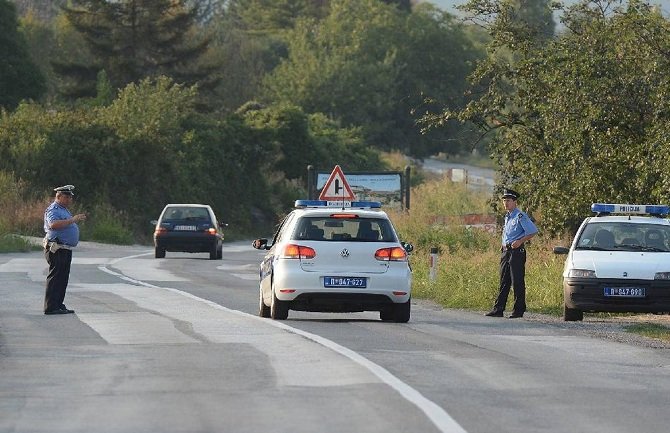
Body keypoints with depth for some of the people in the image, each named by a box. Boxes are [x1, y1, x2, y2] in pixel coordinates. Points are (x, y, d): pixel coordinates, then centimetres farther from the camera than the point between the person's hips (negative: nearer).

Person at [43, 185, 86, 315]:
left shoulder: (63, 210, 21)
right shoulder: (53, 210, -13)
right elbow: (54, 224, -31)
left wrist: (77, 219, 15)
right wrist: (72, 220, -30)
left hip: (65, 250, 11)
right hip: (57, 249, -11)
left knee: (63, 278, 13)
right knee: (55, 278, -11)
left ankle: (58, 305, 20)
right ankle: (51, 307, -11)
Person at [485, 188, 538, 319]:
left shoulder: (520, 216, -10)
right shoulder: (507, 217, 17)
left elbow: (533, 231, -15)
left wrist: (520, 241, -18)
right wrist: (504, 246, 16)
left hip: (517, 251, -9)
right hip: (506, 251, 9)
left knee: (517, 282, -5)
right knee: (504, 282, 7)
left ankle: (518, 310, -1)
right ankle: (498, 309, 7)